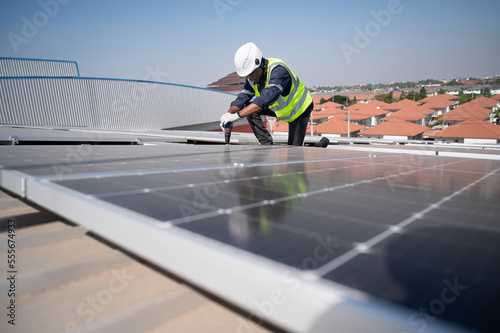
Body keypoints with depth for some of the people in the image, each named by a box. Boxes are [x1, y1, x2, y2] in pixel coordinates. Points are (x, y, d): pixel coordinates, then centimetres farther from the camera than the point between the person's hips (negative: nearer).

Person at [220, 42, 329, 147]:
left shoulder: (278, 70, -37)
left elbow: (265, 100, -49)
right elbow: (242, 97, -14)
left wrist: (237, 115, -55)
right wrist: (229, 113, -36)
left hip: (300, 108, -7)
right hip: (281, 107, 7)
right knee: (249, 109, -12)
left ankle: (321, 145, 20)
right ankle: (267, 144, -3)